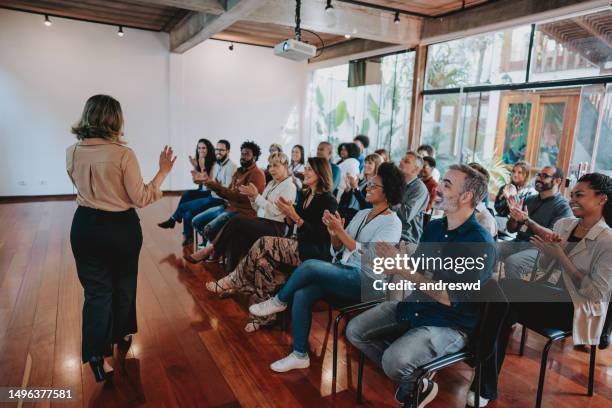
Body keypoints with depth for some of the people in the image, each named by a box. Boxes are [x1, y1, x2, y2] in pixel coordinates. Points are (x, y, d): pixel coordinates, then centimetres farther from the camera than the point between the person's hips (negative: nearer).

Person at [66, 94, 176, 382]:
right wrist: (163, 172, -9)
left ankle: (98, 356, 6)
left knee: (96, 289, 11)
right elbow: (140, 198, -15)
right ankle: (122, 336, 39)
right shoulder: (123, 154, -18)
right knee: (123, 284, 19)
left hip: (86, 226, 3)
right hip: (121, 228, -3)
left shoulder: (72, 152, -3)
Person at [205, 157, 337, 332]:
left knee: (264, 245, -23)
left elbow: (319, 236, -16)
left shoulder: (328, 201, -9)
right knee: (263, 260, -21)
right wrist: (287, 214, -2)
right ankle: (263, 316, -14)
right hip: (298, 245, 7)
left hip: (316, 253, -7)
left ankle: (233, 282, -4)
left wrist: (295, 216, -22)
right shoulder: (304, 195, 14)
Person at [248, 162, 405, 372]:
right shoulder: (361, 214, 15)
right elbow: (338, 252, 13)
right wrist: (333, 234, -7)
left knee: (310, 266, -27)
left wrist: (341, 231, -19)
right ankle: (300, 355, -2)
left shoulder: (392, 223, -6)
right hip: (342, 270, 7)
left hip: (364, 280, -7)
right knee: (301, 295, -18)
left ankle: (279, 301, 0)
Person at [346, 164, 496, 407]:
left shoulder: (481, 243, -19)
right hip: (413, 306, 8)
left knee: (394, 360, -29)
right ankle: (406, 376, 14)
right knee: (355, 331, -1)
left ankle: (421, 386, 7)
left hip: (450, 324, -7)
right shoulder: (434, 227, 5)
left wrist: (406, 272, -25)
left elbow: (453, 299, -23)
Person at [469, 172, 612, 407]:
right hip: (550, 296, 6)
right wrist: (547, 250, -8)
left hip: (577, 308, -6)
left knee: (503, 290, -26)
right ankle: (486, 387, -10)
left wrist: (559, 255, -18)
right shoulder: (563, 224, 9)